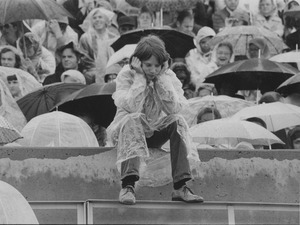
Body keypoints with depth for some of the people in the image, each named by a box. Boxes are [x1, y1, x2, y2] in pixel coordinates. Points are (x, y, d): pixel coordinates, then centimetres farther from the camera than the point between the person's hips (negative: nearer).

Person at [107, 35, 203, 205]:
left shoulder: (168, 76, -3)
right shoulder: (126, 75, -10)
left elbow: (174, 108, -19)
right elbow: (132, 107, -27)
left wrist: (162, 78, -20)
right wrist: (140, 77, -23)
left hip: (155, 133, 3)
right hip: (126, 131, -3)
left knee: (177, 121, -24)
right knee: (133, 119, -35)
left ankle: (180, 187, -30)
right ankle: (128, 186, -46)